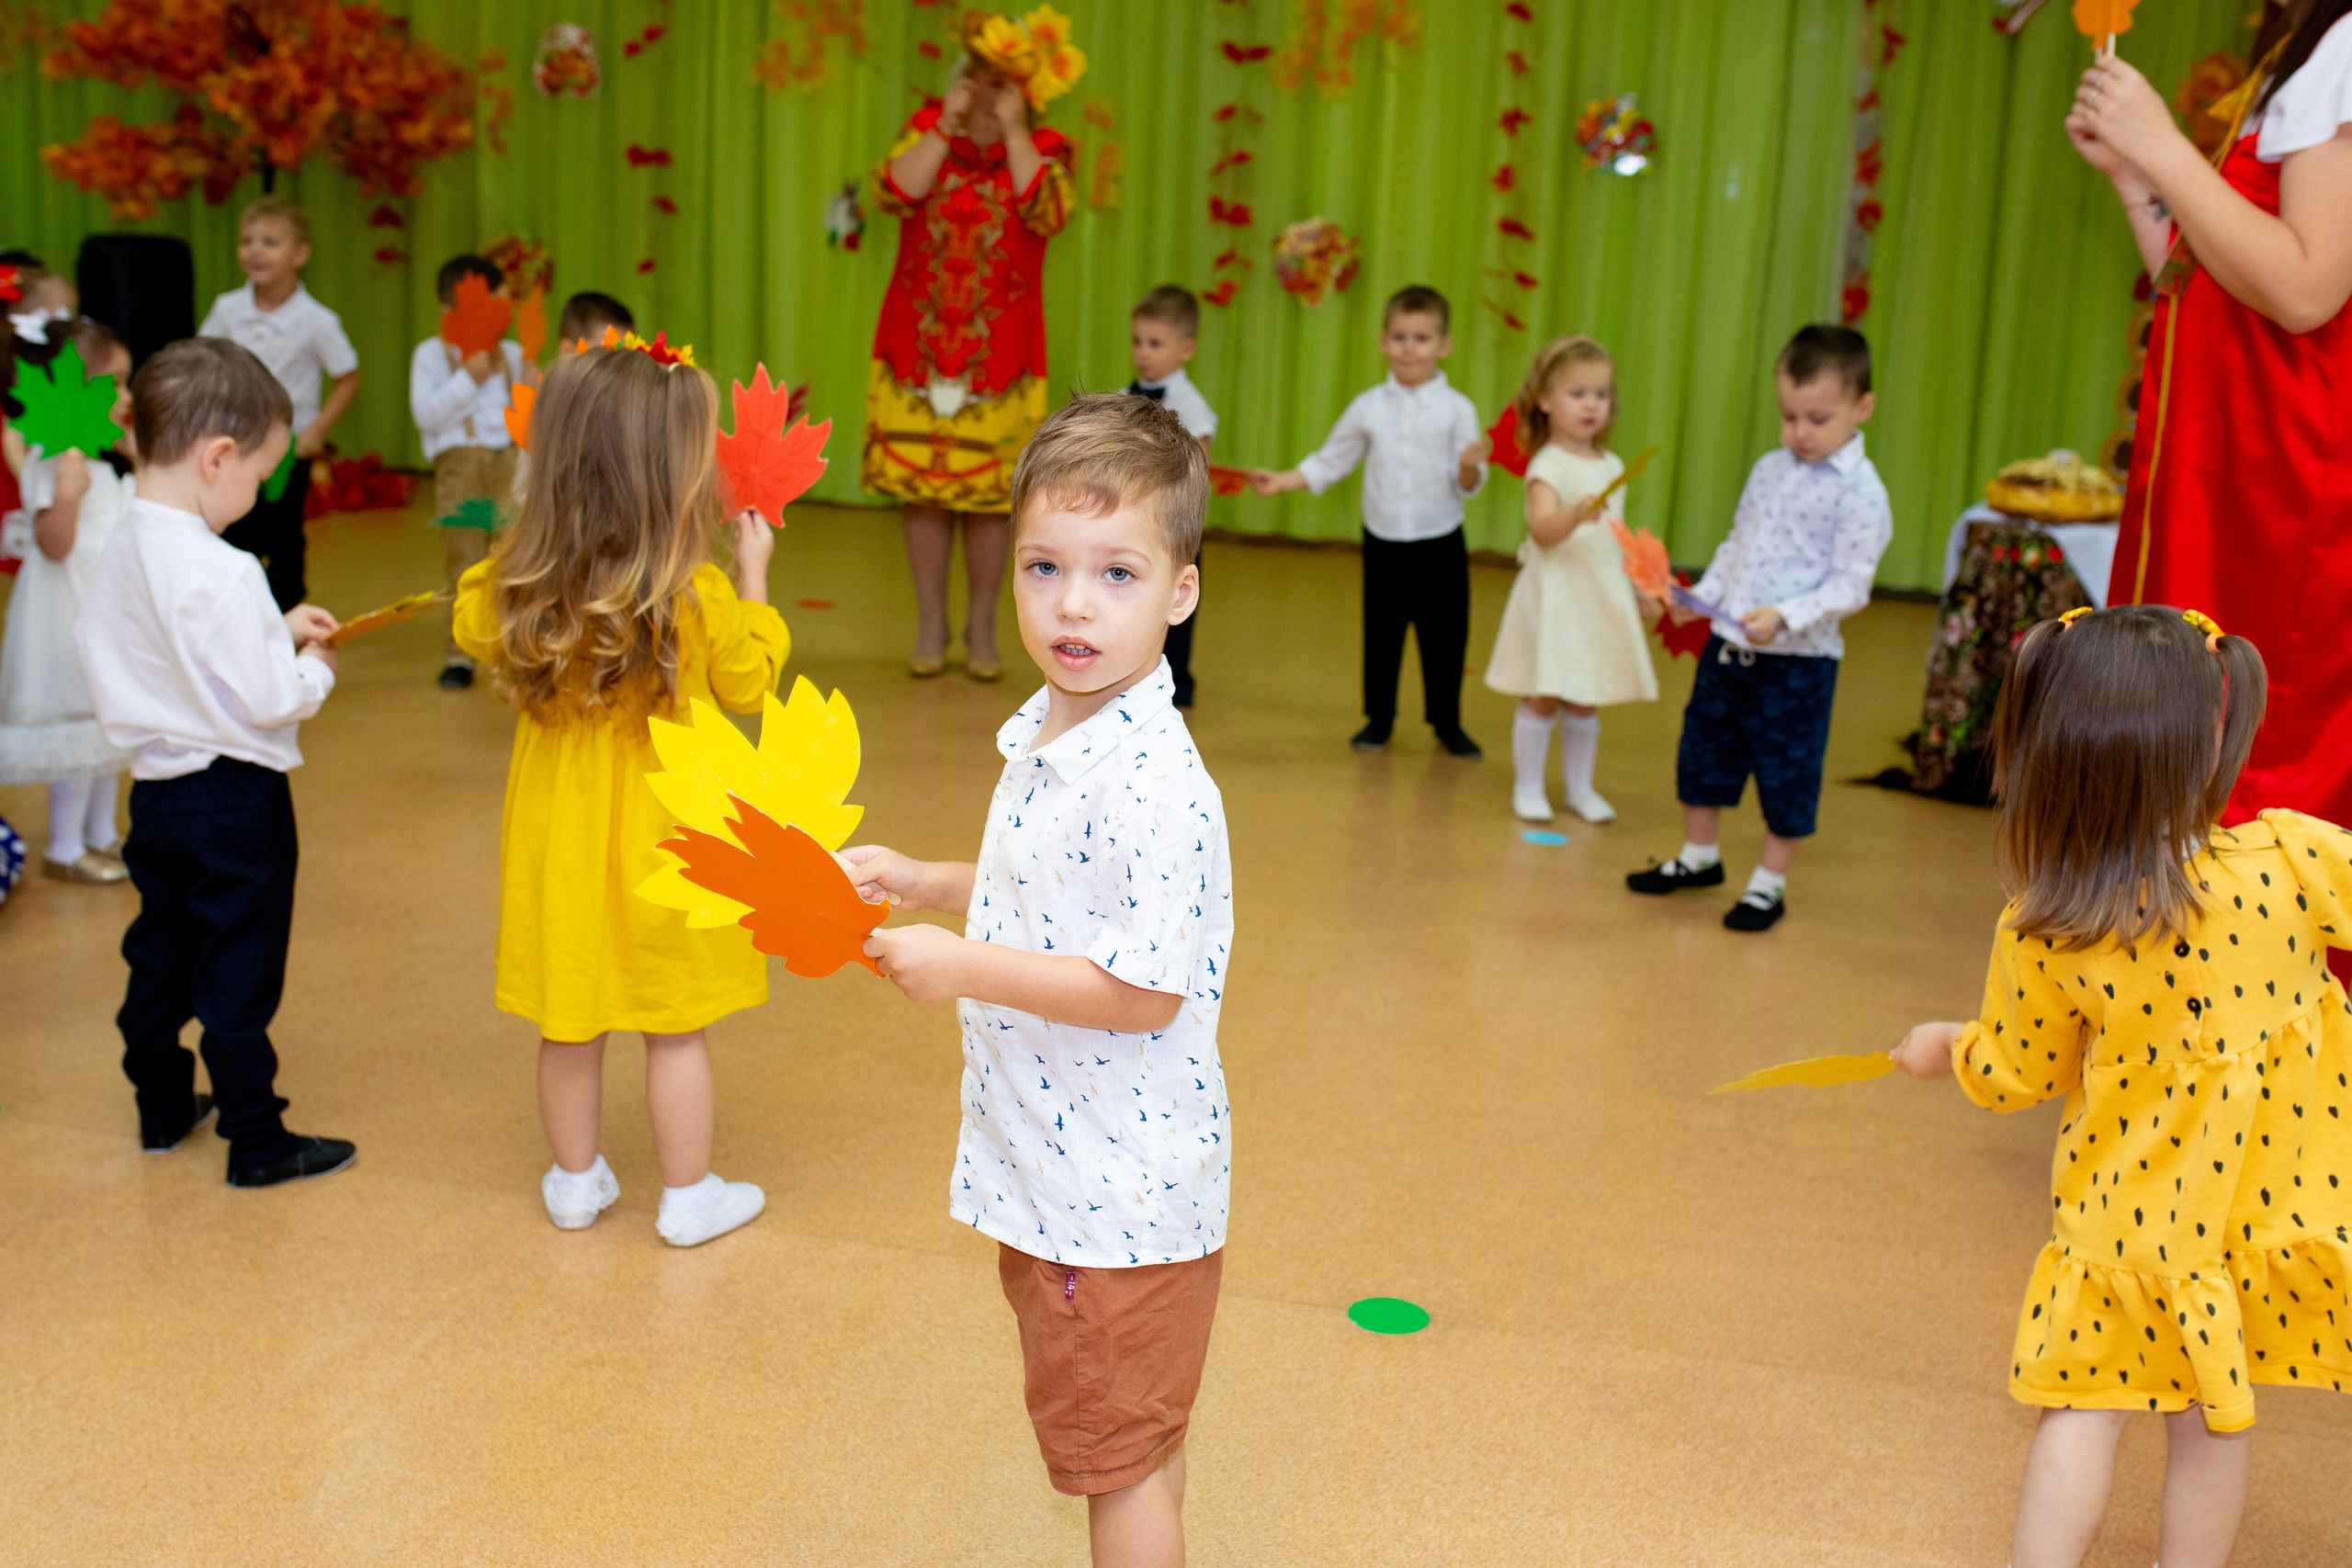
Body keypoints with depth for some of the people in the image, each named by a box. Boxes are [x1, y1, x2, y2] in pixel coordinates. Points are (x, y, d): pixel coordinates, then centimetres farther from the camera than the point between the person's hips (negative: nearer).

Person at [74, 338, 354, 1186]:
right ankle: (256, 1141, 14)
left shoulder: (119, 551, 1)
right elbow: (264, 702, -24)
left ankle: (163, 1107, 37)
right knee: (239, 972, 3)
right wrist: (315, 668, -4)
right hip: (234, 796, -8)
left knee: (159, 953, 21)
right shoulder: (222, 573, -26)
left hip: (155, 787, 8)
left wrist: (277, 632, 8)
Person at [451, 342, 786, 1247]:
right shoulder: (698, 596, -22)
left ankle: (575, 1181, 33)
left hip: (562, 827, 4)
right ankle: (690, 1197, 24)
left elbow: (473, 630, 12)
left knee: (571, 1022, 17)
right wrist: (755, 577, 4)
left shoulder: (518, 585, -11)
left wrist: (527, 538, 11)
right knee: (675, 1028, 10)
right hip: (664, 833, -3)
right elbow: (748, 683, -4)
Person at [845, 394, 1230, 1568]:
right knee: (1136, 1437, 25)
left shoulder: (1155, 787, -27)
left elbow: (1144, 990, -28)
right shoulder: (1042, 736, 4)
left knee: (1120, 1452, 9)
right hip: (1055, 1165, 9)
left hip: (1121, 1186, -9)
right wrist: (918, 882, 7)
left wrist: (964, 967, -23)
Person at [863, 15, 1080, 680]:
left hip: (999, 352, -1)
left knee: (988, 491, 1)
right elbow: (893, 192, -11)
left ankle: (982, 630, 15)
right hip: (918, 344, 1)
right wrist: (947, 125, -13)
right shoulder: (927, 130, 6)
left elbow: (1046, 214, -18)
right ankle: (930, 626, 16)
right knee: (921, 484, 4)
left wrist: (1012, 129, -14)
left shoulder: (1043, 150, 3)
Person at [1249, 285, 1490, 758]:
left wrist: (1470, 467, -28)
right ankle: (1379, 717, 26)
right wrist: (1281, 481, 1)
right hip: (1383, 545, 1)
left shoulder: (1457, 409, -6)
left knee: (1445, 638, 7)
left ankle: (1447, 722, 24)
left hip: (1440, 546, -1)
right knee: (1381, 635, 9)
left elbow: (1466, 486, -7)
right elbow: (1330, 462, 9)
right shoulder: (1368, 407, 0)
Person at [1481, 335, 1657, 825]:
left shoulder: (1612, 466, 11)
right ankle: (1527, 788, 12)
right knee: (1542, 698, 0)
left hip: (1603, 597, 6)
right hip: (1556, 595, -6)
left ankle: (1580, 788, 24)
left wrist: (1639, 591, 20)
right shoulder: (1549, 465, -12)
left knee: (1584, 702, 13)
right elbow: (1543, 530, -27)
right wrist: (1576, 515, -46)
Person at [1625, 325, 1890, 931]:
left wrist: (1786, 616, -27)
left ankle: (1771, 882, 20)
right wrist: (1701, 596, 4)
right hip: (1727, 642, 7)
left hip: (1799, 659, -6)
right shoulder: (1769, 468, 7)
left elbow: (1851, 585, -16)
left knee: (1787, 770, 4)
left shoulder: (1860, 490, -13)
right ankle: (1699, 857, 36)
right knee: (1704, 746, 17)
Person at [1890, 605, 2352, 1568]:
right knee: (2209, 1424, 18)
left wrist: (1944, 1051, 20)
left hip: (2127, 1217, -1)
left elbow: (2014, 1077, 0)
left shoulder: (2039, 937, -15)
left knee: (2086, 1410, 14)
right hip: (2264, 1212, 2)